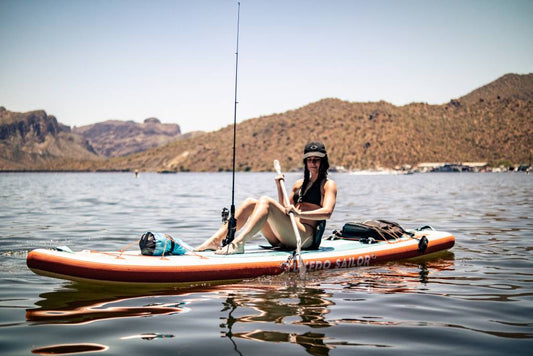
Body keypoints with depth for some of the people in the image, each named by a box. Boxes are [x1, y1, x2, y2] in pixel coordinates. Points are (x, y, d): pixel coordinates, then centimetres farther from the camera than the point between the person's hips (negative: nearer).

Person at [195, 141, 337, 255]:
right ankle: (216, 240, -17)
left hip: (305, 237, -7)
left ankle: (238, 243, -42)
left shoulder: (328, 184, 4)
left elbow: (327, 212, -15)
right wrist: (279, 186, 15)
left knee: (265, 201, -25)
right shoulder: (299, 184, 24)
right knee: (250, 202, -6)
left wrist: (299, 214, -28)